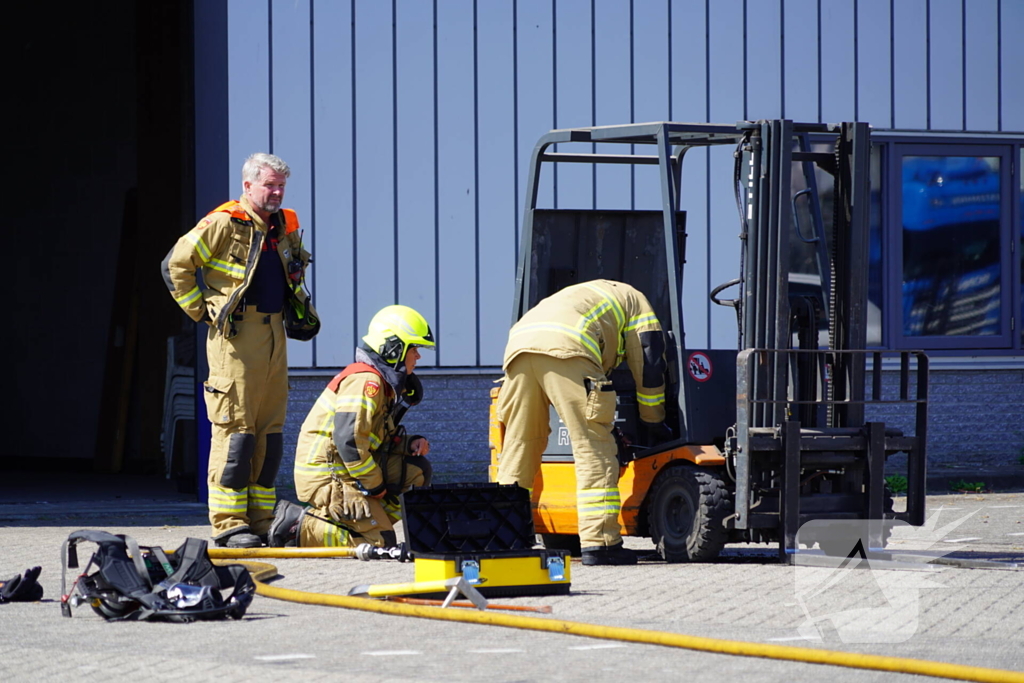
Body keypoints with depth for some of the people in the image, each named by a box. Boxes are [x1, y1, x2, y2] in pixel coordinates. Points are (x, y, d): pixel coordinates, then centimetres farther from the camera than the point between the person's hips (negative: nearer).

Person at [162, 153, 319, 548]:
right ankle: (229, 524, -8)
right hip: (236, 337, -7)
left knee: (270, 430, 8)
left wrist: (300, 312, 21)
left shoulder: (286, 228, 14)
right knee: (235, 429, -9)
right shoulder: (223, 224, -9)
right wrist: (202, 311, -7)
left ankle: (261, 520, 14)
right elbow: (176, 266, -9)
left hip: (275, 335, 7)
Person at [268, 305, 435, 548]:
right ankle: (296, 527, -10)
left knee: (417, 470, 9)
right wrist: (375, 485, -16)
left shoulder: (384, 383, 17)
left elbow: (381, 438, 24)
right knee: (380, 542, -13)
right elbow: (349, 439, -25)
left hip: (343, 472, 10)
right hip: (327, 480, -10)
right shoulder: (366, 381, -16)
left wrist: (410, 444, 3)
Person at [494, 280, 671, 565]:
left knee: (518, 446, 14)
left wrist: (606, 427, 43)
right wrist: (656, 425, 32)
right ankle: (598, 542, -9)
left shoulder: (588, 297, 45)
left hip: (519, 342, 7)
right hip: (564, 348, -7)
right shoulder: (636, 302, 27)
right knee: (594, 449, -4)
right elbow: (648, 368, 21)